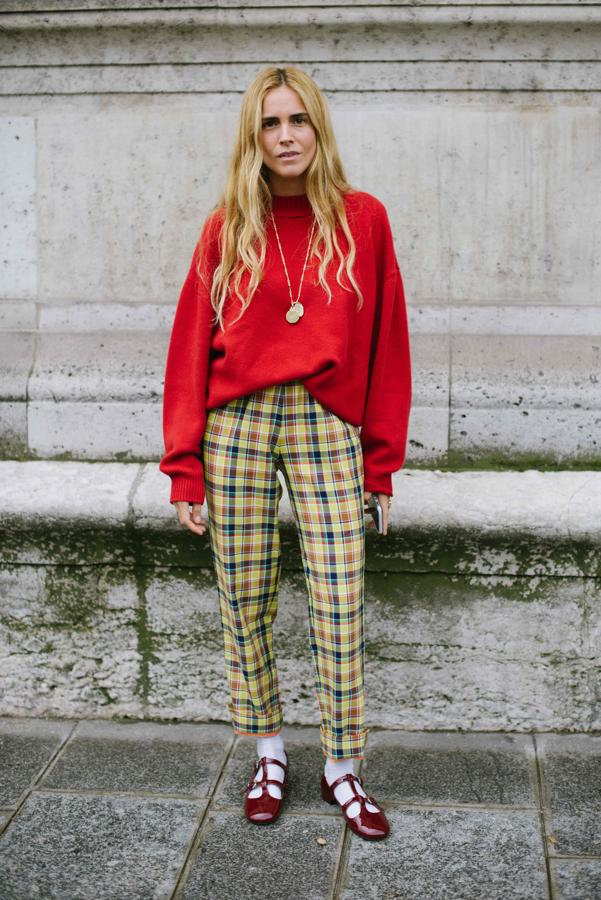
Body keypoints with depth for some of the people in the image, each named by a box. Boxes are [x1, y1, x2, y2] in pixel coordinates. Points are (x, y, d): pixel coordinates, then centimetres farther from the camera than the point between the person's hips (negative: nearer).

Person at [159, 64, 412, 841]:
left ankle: (342, 769, 15)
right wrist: (185, 468, -1)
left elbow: (386, 345, 6)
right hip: (236, 426, 1)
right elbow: (191, 347, 4)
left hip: (326, 428, -1)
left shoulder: (363, 220, 5)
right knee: (244, 603, 6)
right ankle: (269, 755, 24)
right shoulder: (228, 227, 6)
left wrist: (383, 462, 3)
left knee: (340, 608, -2)